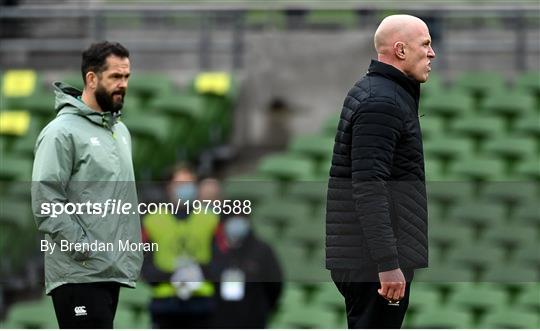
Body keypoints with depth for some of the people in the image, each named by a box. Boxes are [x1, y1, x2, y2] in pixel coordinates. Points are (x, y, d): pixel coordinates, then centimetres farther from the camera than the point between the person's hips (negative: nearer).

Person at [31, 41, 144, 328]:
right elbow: (45, 203, -18)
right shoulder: (62, 132, -10)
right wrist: (85, 249, -20)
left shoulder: (121, 131, 17)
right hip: (79, 275, -8)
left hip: (113, 271, 8)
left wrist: (130, 251, 17)